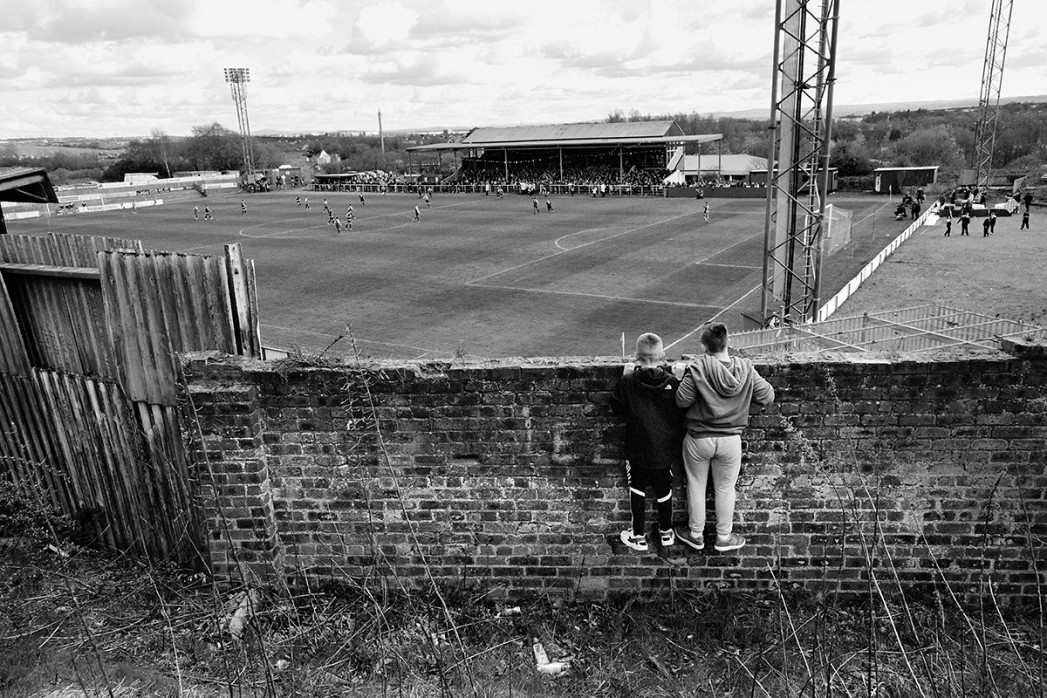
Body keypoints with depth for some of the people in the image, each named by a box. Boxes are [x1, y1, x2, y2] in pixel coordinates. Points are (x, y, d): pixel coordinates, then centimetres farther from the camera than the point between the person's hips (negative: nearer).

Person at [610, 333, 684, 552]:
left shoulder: (627, 382, -17)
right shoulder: (673, 382, -12)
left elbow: (616, 407, -2)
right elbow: (681, 412, -3)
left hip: (637, 449, -2)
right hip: (665, 448, 2)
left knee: (637, 489, 14)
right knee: (664, 489, 18)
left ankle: (638, 536, 21)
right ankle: (666, 532, 32)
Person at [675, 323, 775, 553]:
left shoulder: (698, 368, -21)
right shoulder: (746, 369, -12)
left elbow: (682, 401, -16)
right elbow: (767, 396, -4)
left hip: (698, 439, -1)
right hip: (730, 441, 2)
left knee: (696, 487, 18)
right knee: (725, 489, 19)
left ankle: (696, 535, 33)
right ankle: (724, 537, 33)